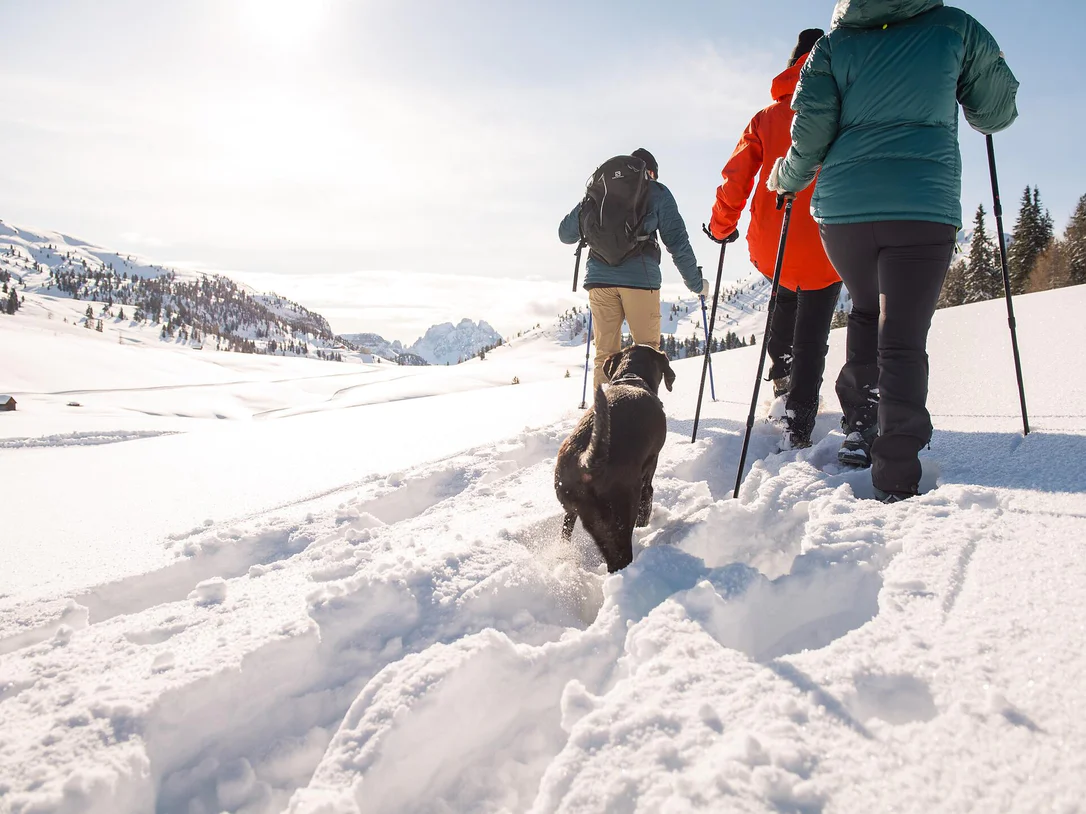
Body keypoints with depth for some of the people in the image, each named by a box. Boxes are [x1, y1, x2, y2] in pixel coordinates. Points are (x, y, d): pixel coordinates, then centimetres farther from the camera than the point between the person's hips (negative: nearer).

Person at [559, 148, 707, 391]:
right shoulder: (657, 193, 11)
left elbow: (566, 234, 22)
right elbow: (677, 241, 7)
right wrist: (696, 282, 15)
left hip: (600, 278, 3)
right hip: (640, 277, -3)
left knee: (605, 351, 9)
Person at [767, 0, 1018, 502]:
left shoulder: (833, 46, 9)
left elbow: (810, 139, 0)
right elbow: (998, 113, 16)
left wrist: (784, 179, 18)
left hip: (842, 208, 2)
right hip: (923, 206, -2)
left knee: (867, 312, 25)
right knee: (902, 342, -3)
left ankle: (861, 427, 19)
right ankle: (895, 485, -7)